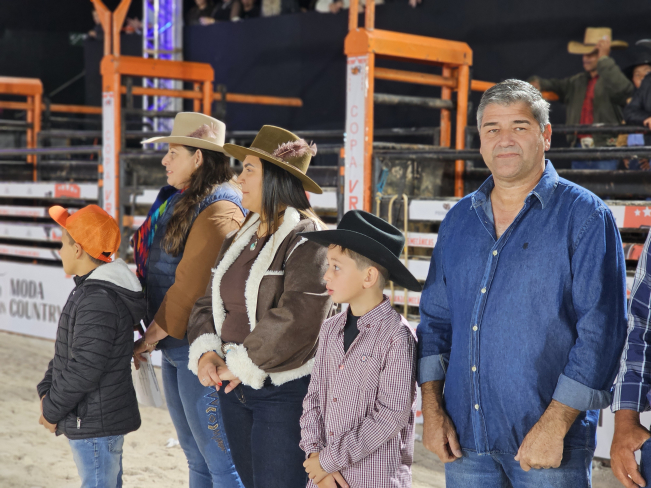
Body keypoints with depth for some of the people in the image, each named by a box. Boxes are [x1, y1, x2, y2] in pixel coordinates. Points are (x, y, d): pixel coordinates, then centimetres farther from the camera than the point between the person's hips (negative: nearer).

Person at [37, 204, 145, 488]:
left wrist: (52, 411, -14)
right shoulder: (88, 291, 12)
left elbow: (84, 369, -25)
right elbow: (66, 351, 18)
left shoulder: (99, 301, -24)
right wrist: (47, 390, 6)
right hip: (101, 421, 11)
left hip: (96, 424, -11)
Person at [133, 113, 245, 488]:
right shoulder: (177, 201, 15)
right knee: (197, 458, 17)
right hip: (175, 347, 10)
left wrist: (151, 337, -12)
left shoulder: (219, 210, -16)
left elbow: (191, 287, -20)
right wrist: (154, 336, 10)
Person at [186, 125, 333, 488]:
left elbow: (296, 319, -23)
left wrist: (242, 365, -17)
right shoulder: (240, 240, 14)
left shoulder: (306, 240, -13)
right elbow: (209, 302, 15)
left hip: (285, 393, -8)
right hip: (235, 389, 8)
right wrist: (206, 351, -4)